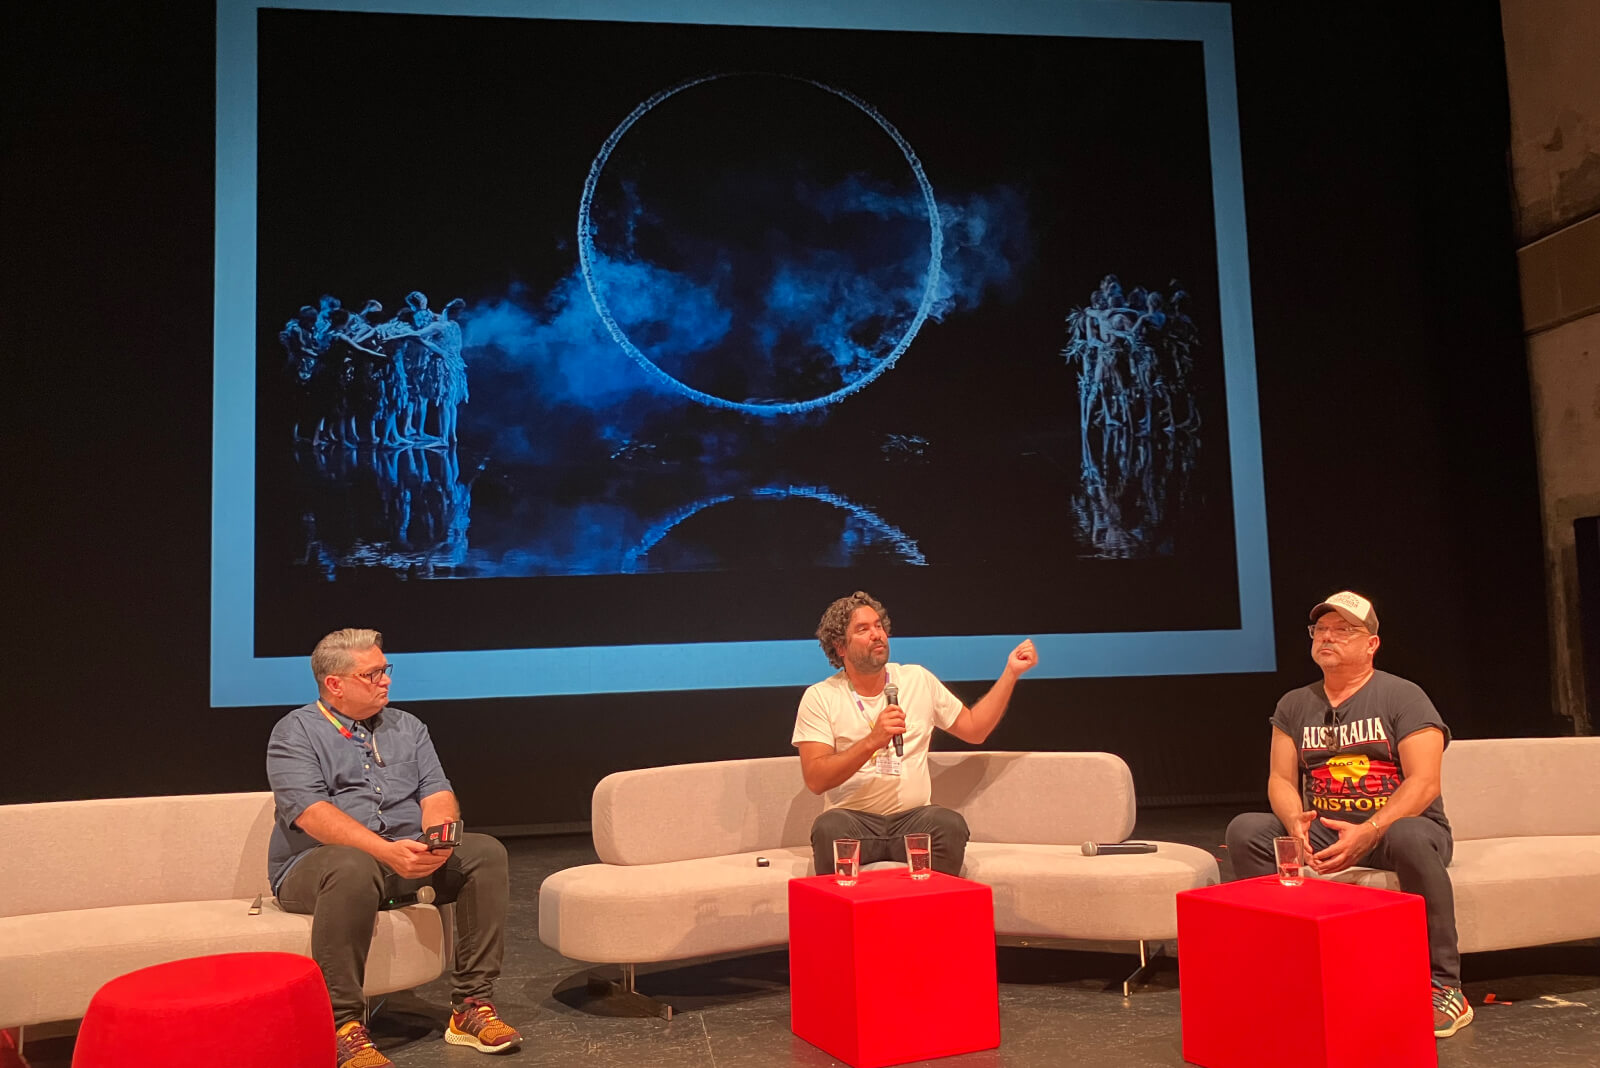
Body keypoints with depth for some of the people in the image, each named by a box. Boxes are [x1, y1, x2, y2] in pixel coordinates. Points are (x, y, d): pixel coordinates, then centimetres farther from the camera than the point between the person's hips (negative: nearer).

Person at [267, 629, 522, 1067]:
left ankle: (472, 1005, -14)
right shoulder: (295, 733, -2)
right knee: (353, 867, -39)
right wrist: (386, 851, -31)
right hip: (314, 863, -5)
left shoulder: (407, 727, 15)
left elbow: (436, 793, 5)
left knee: (485, 853, -17)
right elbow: (311, 813, -18)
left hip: (406, 856, 5)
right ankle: (343, 1026, -30)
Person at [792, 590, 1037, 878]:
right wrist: (872, 741, -19)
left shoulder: (917, 679, 15)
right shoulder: (820, 698, 2)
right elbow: (815, 780, -8)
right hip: (855, 820, -2)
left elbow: (974, 729, 19)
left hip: (913, 819, 2)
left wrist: (1011, 672, 14)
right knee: (829, 827, -36)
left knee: (949, 823, -31)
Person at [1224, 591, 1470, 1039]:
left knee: (1410, 836, -39)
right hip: (1325, 831, 4)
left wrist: (1368, 833, -27)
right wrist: (1296, 824, -17)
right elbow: (1280, 780, 6)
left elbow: (1424, 782, -13)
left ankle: (1445, 988, -27)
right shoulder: (1295, 705, 11)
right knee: (1245, 830, -19)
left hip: (1395, 824, -4)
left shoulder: (1402, 696, -3)